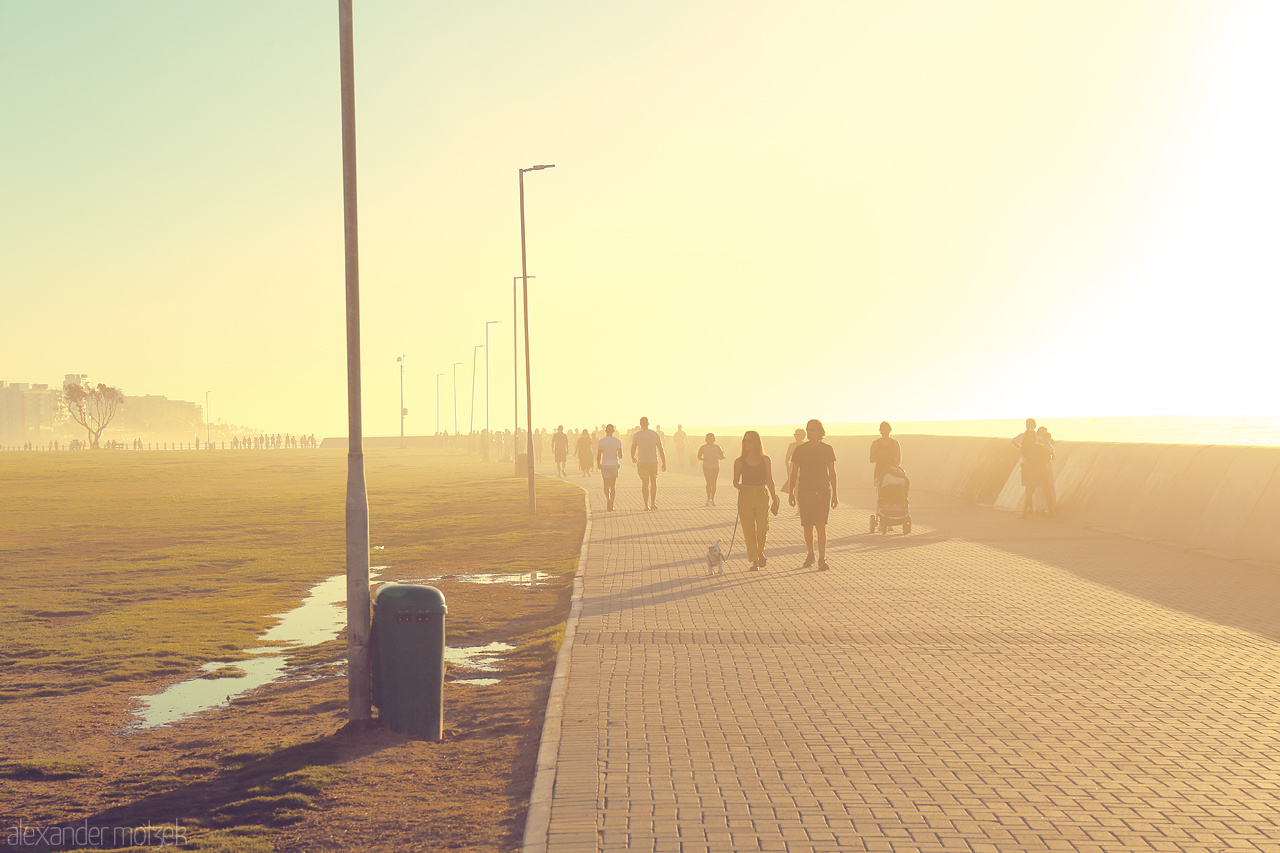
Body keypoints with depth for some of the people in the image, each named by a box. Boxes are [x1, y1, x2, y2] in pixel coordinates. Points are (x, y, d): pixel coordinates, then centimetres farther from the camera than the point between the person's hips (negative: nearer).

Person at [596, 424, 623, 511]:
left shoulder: (601, 441, -6)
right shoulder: (618, 441, -5)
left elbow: (598, 456, -3)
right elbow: (620, 455, -8)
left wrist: (598, 464, 15)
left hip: (605, 465, -1)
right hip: (614, 465, 1)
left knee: (606, 485, 1)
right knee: (613, 486, 14)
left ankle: (608, 499, -28)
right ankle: (611, 505, 16)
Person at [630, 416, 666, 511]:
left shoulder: (636, 435, -3)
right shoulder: (655, 434, -1)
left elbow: (633, 450, 3)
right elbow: (661, 450, -3)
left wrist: (633, 458, 25)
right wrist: (664, 463, 2)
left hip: (642, 463, -1)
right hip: (653, 462, 1)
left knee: (645, 483, 0)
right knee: (653, 482, 16)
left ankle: (646, 505, -6)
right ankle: (653, 503, 17)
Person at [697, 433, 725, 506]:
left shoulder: (717, 447, -1)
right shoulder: (703, 448, -4)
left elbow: (723, 456, 4)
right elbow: (699, 456, 4)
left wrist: (718, 457, -18)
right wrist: (703, 459, -17)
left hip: (715, 467, 1)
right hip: (706, 467, -1)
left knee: (713, 483, 3)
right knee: (709, 483, -10)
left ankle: (712, 499, 12)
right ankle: (708, 499, -1)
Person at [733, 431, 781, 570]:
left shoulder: (765, 460, 5)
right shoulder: (739, 462, 3)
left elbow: (770, 481, 10)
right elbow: (735, 481, 10)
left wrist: (774, 500, 10)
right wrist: (738, 486, -14)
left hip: (762, 496, 0)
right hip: (746, 497, 0)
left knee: (762, 529, -7)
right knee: (749, 531, -4)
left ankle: (761, 552, 23)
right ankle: (754, 561, 4)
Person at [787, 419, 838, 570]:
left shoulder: (827, 449, 2)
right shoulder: (800, 450, 3)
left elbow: (832, 473, 7)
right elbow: (794, 473, 6)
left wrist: (835, 494, 4)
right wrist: (791, 493, 0)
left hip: (823, 492, -1)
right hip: (804, 493, 1)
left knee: (821, 526, -12)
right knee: (807, 527, 6)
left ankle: (822, 560, -11)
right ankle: (810, 555, 25)